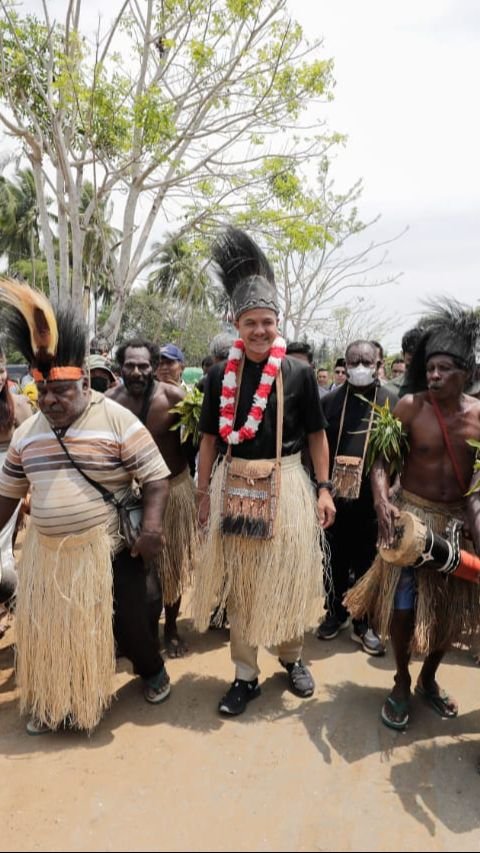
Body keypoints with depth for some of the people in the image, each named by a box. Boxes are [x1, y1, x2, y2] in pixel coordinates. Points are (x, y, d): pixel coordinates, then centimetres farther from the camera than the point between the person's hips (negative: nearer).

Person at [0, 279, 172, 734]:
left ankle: (153, 671, 39)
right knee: (51, 628, 16)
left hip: (108, 548, -5)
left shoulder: (116, 420, -14)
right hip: (47, 552, 5)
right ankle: (54, 702, 40)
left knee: (126, 620, 7)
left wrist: (151, 526, -27)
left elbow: (156, 477, -15)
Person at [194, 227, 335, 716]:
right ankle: (245, 676, 27)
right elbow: (210, 439, 5)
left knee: (288, 576, 11)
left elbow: (316, 434, 3)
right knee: (237, 582, 10)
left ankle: (292, 658, 37)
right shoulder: (221, 375, 0)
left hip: (286, 485, -1)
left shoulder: (299, 373, -3)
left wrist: (323, 488, -2)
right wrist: (203, 493, 4)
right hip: (235, 486, 1)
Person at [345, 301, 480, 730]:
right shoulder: (410, 406, -12)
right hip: (412, 514, -3)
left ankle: (429, 679, 39)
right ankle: (402, 683, 29)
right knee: (403, 604, 3)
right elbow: (380, 458, -11)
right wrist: (382, 502, -25)